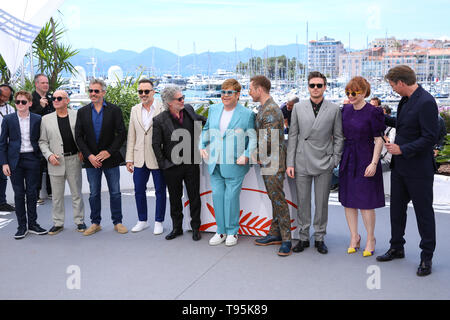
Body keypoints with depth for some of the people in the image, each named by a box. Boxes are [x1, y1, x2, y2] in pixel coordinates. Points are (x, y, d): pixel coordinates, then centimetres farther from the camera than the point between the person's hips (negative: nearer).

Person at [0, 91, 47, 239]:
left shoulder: (37, 119, 3)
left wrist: (39, 157, -1)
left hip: (32, 159, 1)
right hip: (15, 160, 0)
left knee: (32, 192, 6)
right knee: (19, 194, 4)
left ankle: (33, 223, 17)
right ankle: (22, 226, 12)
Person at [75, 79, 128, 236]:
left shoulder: (114, 110, -2)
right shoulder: (82, 112, 4)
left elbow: (122, 133, -6)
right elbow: (78, 136, 1)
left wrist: (109, 151, -14)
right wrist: (89, 155, -10)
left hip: (110, 158, -2)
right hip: (91, 159, 2)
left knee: (115, 192, 6)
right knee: (94, 194, 10)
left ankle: (117, 222, 18)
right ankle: (95, 223, 21)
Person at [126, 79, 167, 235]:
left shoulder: (163, 109, -8)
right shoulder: (135, 110, 9)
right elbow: (131, 136, 11)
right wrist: (129, 158, 8)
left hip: (158, 158, -5)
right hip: (140, 159, 5)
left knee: (160, 191, 7)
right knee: (139, 191, 13)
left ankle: (159, 222, 21)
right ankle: (142, 221, 29)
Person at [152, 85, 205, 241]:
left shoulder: (188, 109, 2)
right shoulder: (159, 120, -9)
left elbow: (199, 118, 25)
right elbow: (156, 144, -4)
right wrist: (163, 164, -5)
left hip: (191, 164, 2)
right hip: (172, 166, -2)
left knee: (194, 197, 7)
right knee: (175, 198, 12)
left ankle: (195, 228, 21)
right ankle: (177, 227, 27)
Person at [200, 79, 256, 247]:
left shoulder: (247, 114, -3)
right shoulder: (214, 109, 12)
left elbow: (253, 138, -2)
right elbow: (206, 129, 24)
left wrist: (246, 155, -14)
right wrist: (202, 146, 12)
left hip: (234, 164, -5)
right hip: (214, 163, 5)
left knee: (231, 197, -2)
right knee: (217, 195, 6)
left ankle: (232, 232, 14)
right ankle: (221, 231, 19)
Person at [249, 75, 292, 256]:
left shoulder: (271, 110, -17)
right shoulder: (263, 108, 15)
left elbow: (268, 139, -22)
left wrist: (259, 156, -8)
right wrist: (259, 157, 11)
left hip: (273, 163, -10)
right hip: (266, 162, 10)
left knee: (278, 199, -6)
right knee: (274, 198, 14)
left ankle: (286, 239, 0)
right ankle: (275, 234, 22)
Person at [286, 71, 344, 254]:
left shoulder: (334, 109, 3)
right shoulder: (298, 108, 6)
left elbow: (338, 137, 6)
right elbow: (293, 136, 5)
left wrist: (335, 160, -2)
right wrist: (290, 163, 0)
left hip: (324, 163, -1)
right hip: (302, 162, 1)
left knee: (322, 203, 6)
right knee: (302, 202, 7)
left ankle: (319, 238, 19)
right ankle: (303, 237, 19)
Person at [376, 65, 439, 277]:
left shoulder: (426, 102, -20)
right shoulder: (405, 100, 7)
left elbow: (430, 138, -23)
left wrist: (402, 149, -20)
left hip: (418, 170, -9)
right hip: (399, 166, 9)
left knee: (424, 212, 5)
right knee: (396, 209, 17)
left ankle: (426, 257, 18)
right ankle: (397, 248, 32)